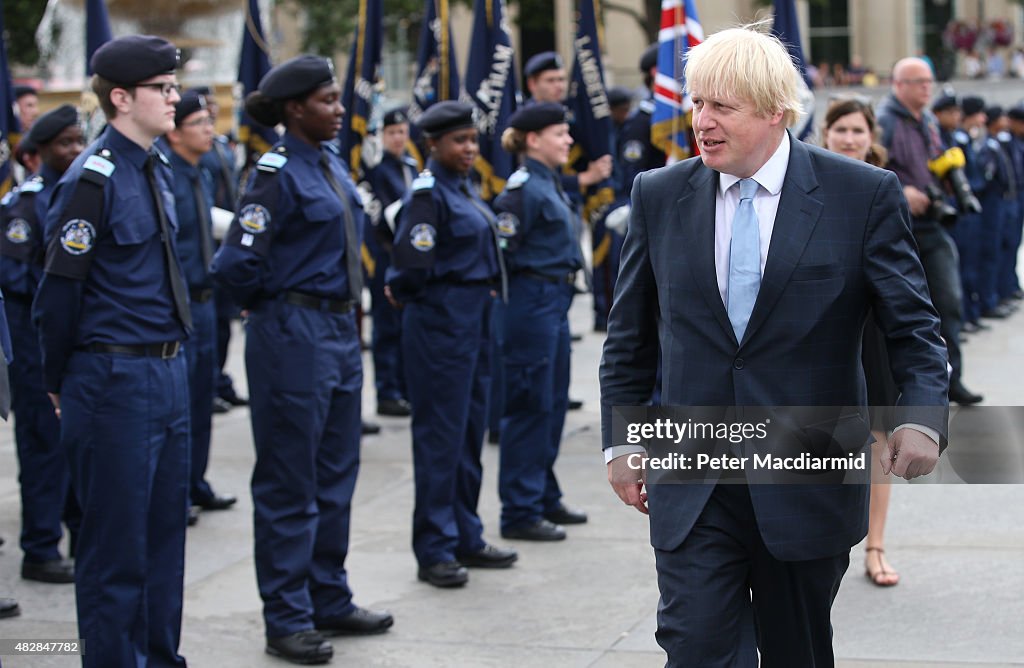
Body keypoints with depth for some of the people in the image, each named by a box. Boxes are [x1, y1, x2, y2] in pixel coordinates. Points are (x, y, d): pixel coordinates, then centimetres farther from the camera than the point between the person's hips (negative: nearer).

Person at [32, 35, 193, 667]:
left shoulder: (157, 169, 10)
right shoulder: (93, 178, -16)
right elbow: (60, 289, -14)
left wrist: (171, 359, 18)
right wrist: (61, 382, -5)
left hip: (168, 372, 8)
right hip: (115, 381, -8)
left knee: (165, 528, 16)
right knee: (117, 541, 1)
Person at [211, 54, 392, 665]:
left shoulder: (331, 161, 10)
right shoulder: (280, 171, -16)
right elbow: (237, 263, -21)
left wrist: (344, 309, 15)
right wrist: (272, 305, -5)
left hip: (341, 329, 9)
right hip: (294, 335, -9)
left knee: (337, 475, 15)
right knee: (290, 483, 0)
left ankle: (330, 602, 27)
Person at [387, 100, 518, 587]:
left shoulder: (464, 188, 14)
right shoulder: (428, 192, -14)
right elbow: (413, 262, -22)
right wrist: (404, 291, -4)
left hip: (474, 318, 9)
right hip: (440, 319, -9)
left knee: (471, 429, 14)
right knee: (440, 434, -4)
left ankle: (466, 539, 23)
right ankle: (434, 551, 2)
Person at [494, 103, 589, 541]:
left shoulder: (550, 183, 15)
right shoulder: (523, 187, -15)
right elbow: (502, 250, -19)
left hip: (555, 301, 10)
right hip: (532, 302, -10)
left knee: (554, 403, 15)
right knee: (530, 406, -5)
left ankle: (545, 497, 26)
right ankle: (520, 512, 2)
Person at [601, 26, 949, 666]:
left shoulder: (864, 195, -5)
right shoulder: (659, 195, 4)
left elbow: (915, 326, -3)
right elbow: (632, 337, 12)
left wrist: (923, 416, -20)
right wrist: (621, 440, 9)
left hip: (809, 484, -1)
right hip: (692, 488, 1)